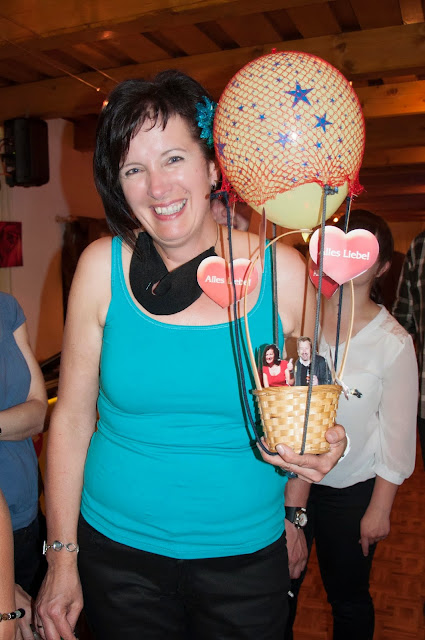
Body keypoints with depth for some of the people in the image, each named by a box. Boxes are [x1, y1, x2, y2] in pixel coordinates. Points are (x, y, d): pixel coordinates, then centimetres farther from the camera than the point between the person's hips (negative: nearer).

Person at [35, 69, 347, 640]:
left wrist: (294, 513, 1)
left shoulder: (284, 273, -11)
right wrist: (62, 554, -1)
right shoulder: (103, 267, -11)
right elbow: (73, 417, -5)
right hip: (117, 551, 0)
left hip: (247, 556, 1)